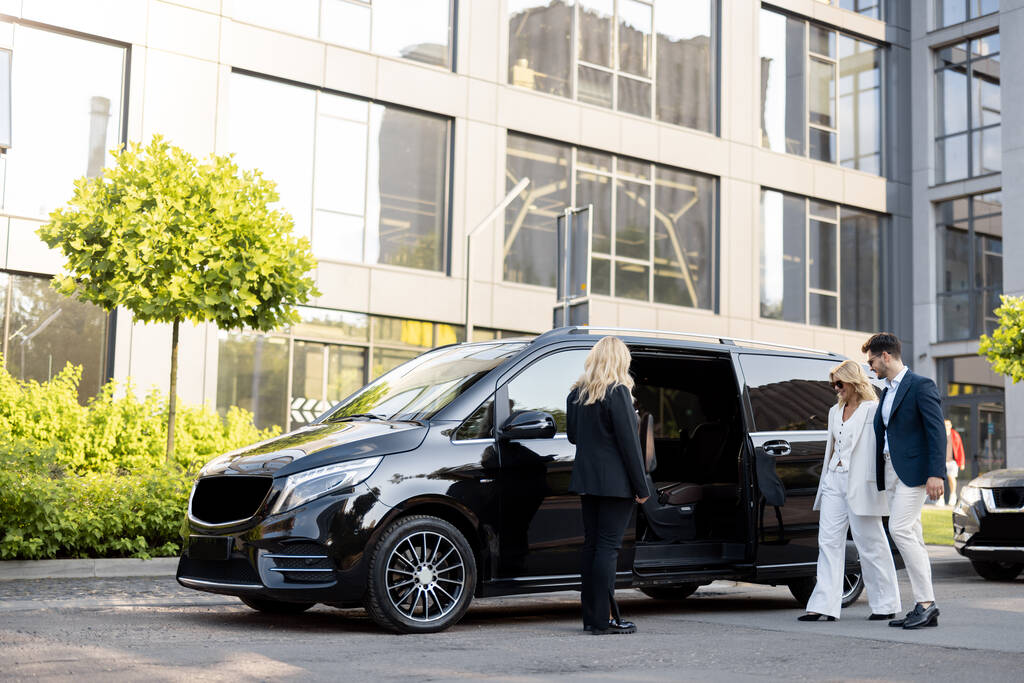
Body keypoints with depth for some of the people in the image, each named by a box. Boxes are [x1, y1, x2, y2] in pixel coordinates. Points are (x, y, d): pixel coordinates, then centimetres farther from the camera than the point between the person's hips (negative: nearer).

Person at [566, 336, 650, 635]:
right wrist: (641, 487, -8)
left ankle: (590, 615, 14)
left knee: (591, 544, 10)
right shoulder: (617, 391, -12)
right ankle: (604, 619, -4)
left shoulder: (576, 392, 9)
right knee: (608, 546, -5)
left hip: (587, 478, 7)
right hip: (615, 482, -7)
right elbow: (629, 442, -12)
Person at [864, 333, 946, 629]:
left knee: (900, 530, -17)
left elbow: (937, 430, -14)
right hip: (891, 471, 9)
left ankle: (926, 602, -12)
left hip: (913, 470, -9)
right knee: (911, 537, 7)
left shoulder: (921, 386, -7)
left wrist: (936, 473, -21)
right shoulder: (888, 391, 19)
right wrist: (878, 474, 18)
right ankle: (925, 608, 9)